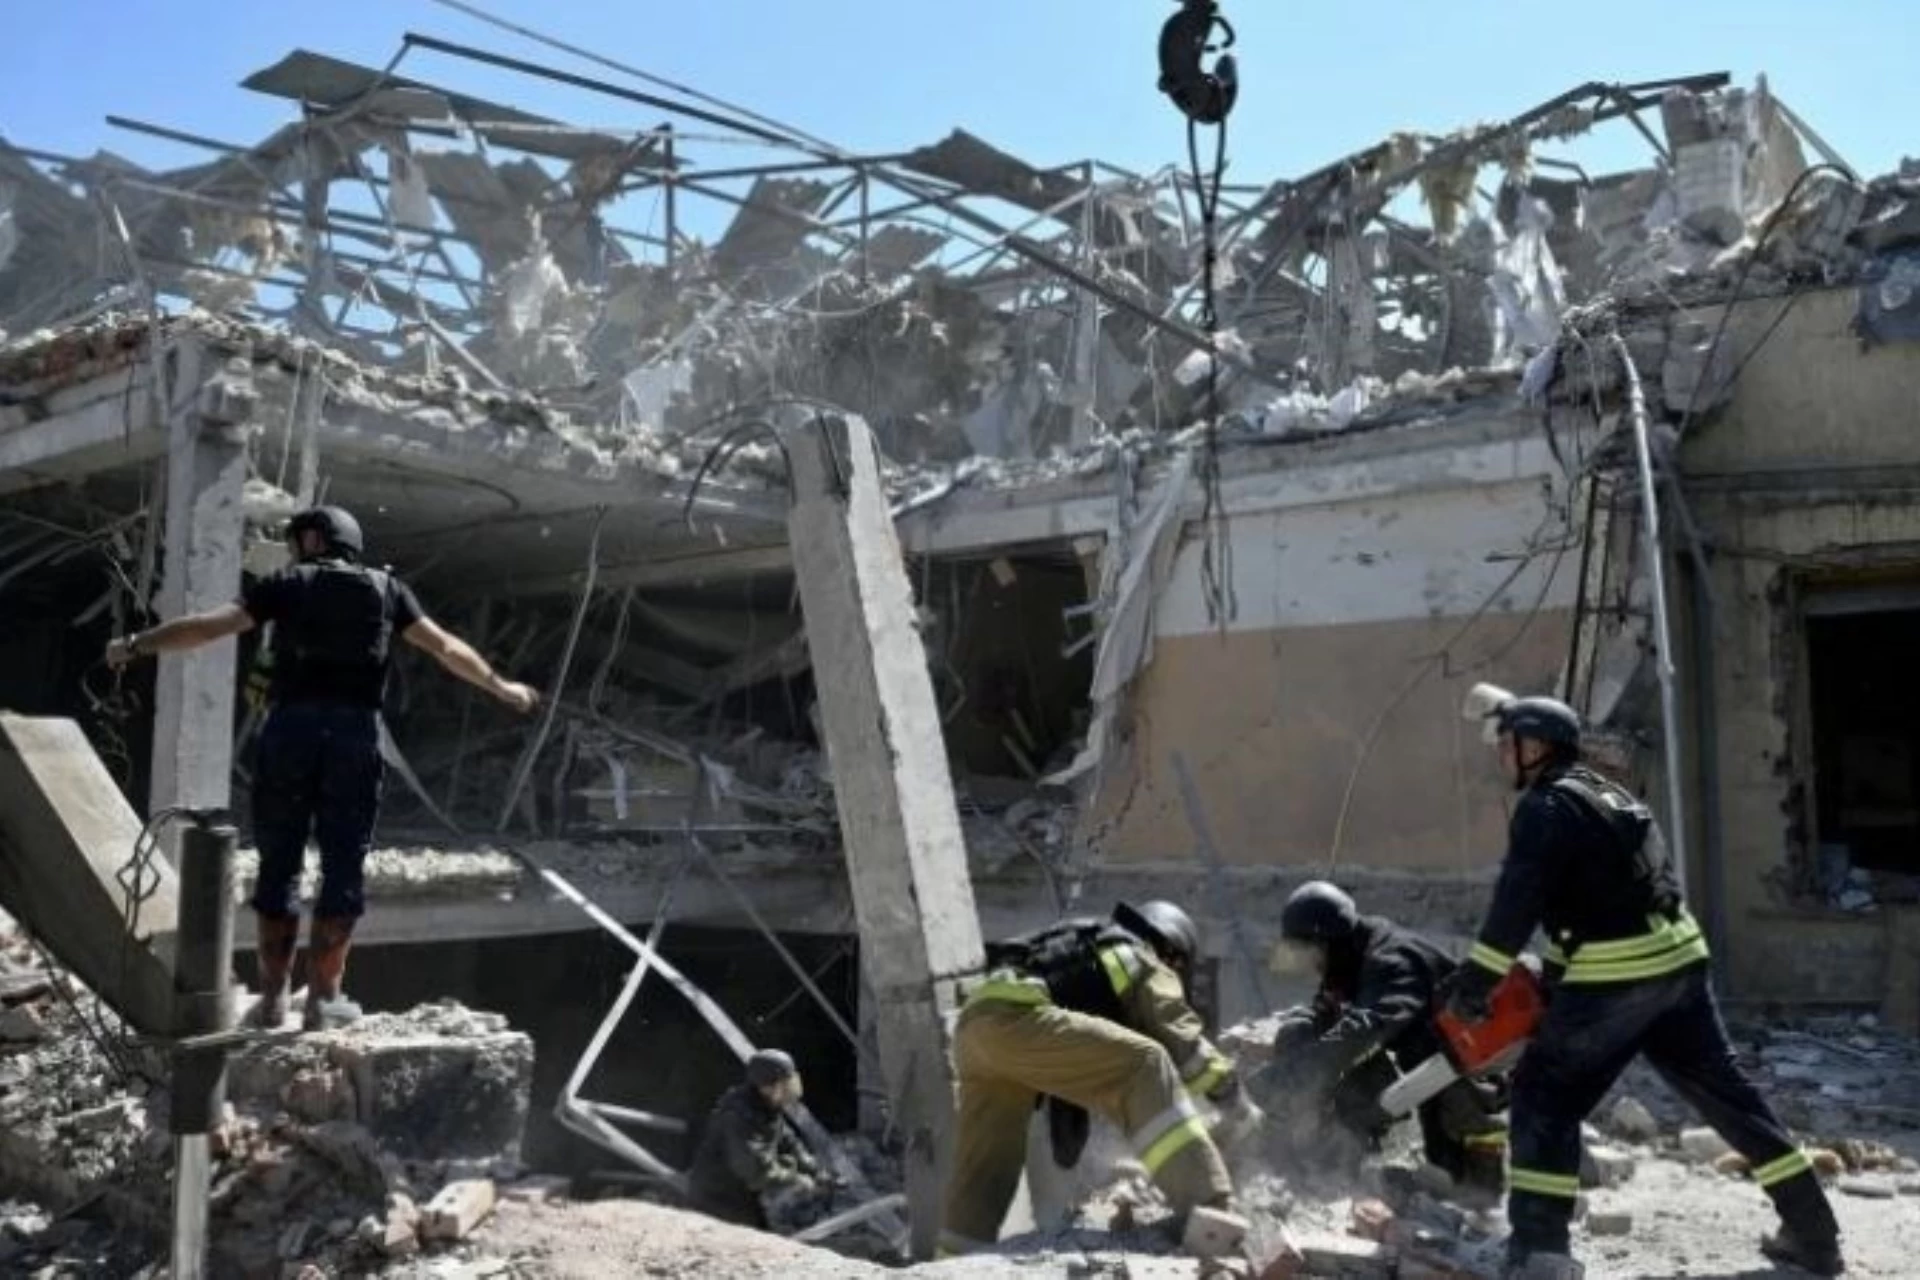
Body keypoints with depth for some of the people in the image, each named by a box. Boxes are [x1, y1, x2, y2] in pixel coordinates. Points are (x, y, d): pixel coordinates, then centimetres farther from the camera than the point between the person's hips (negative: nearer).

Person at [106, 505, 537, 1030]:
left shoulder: (288, 584, 9)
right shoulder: (385, 589, 15)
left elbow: (212, 624, 1)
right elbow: (445, 646, 18)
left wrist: (137, 645, 7)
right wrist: (500, 687, 29)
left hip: (291, 727, 0)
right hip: (356, 732, 1)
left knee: (279, 864, 9)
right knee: (343, 866, 7)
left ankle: (273, 996, 13)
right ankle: (323, 997, 9)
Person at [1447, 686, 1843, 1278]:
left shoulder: (1547, 806, -9)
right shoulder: (1605, 793, 19)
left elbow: (1517, 899, -19)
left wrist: (1475, 981, -19)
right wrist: (1557, 976, 24)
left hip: (1614, 977, -9)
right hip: (1678, 960, 9)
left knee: (1545, 1095, -1)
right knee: (1726, 1091, 17)